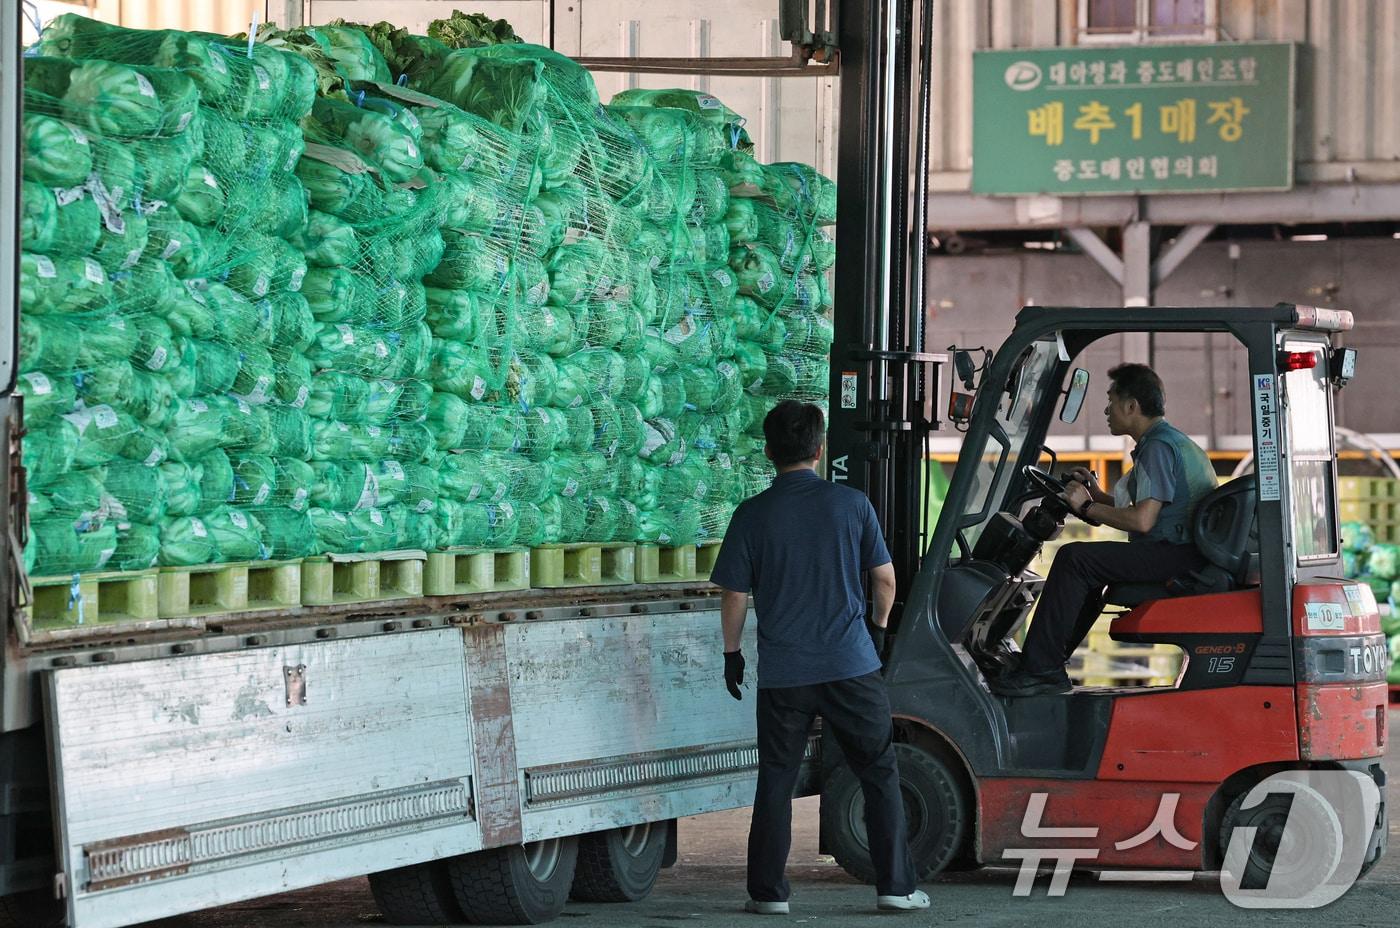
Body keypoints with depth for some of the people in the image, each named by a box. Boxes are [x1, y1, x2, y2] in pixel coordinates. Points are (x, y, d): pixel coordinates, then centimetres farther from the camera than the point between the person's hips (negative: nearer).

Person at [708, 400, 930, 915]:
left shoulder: (753, 514, -3)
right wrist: (878, 626, 25)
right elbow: (884, 578, 6)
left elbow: (734, 595, -1)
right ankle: (896, 887, 7)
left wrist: (732, 654, 13)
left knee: (776, 781, 9)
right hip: (851, 663, 0)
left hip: (783, 671, 0)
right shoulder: (851, 504, -1)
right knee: (880, 775, 8)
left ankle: (768, 892, 11)